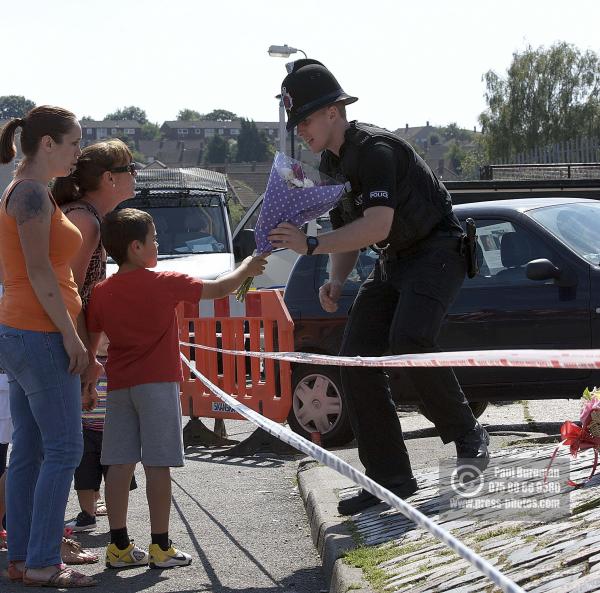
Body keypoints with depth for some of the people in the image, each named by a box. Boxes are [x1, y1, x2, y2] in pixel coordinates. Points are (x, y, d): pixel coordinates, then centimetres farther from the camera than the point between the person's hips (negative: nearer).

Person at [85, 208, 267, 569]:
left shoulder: (101, 292, 6)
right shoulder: (165, 284, -5)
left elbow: (90, 341, 12)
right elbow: (220, 289, 3)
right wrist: (246, 269, 20)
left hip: (119, 386, 5)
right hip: (158, 383, -5)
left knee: (120, 464, 5)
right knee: (158, 465, -2)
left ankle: (119, 545, 8)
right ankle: (160, 546, 1)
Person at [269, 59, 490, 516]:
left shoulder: (374, 149, -21)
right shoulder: (330, 163, 10)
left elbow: (377, 225, -31)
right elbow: (347, 229, 16)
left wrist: (312, 244, -31)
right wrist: (337, 281, -2)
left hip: (437, 251, -9)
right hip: (393, 261, 9)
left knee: (409, 340, -32)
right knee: (357, 359, -4)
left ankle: (469, 438, -10)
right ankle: (390, 480, 1)